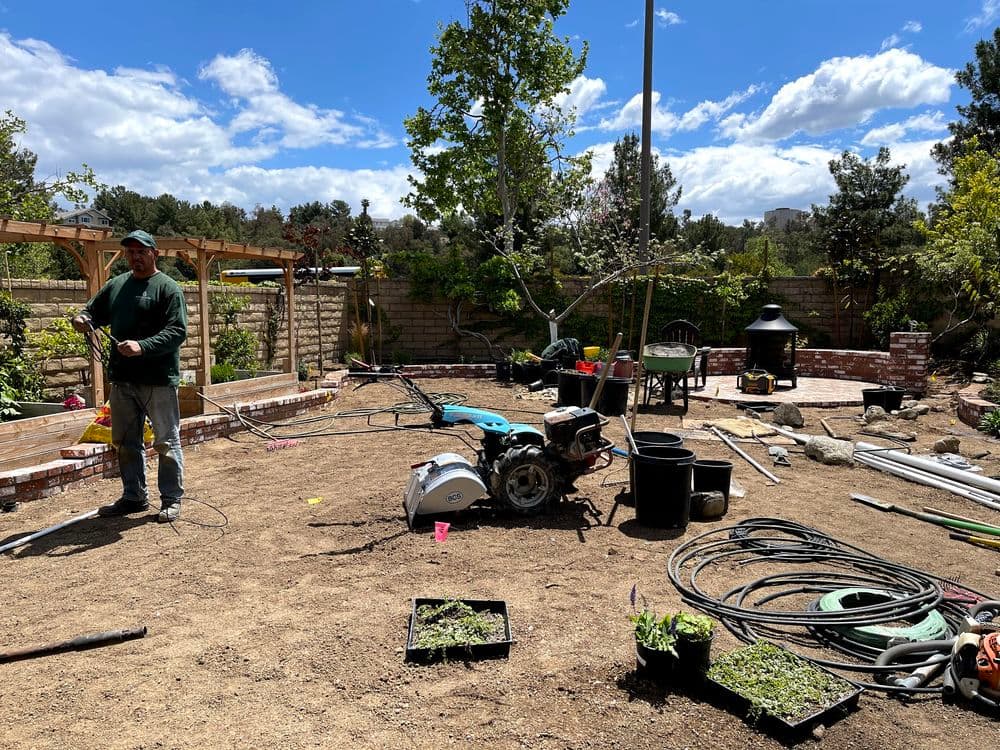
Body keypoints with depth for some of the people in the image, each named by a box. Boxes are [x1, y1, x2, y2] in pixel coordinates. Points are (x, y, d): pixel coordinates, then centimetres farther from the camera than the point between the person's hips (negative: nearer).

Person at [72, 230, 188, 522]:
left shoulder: (168, 288, -6)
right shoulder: (116, 285, 14)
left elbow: (177, 332, -15)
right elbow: (94, 311, 25)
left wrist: (142, 346, -27)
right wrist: (83, 319, 1)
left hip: (158, 380, -7)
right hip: (122, 379, 7)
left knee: (167, 442, 2)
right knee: (126, 443, 14)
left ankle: (172, 500, 12)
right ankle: (134, 497, 27)